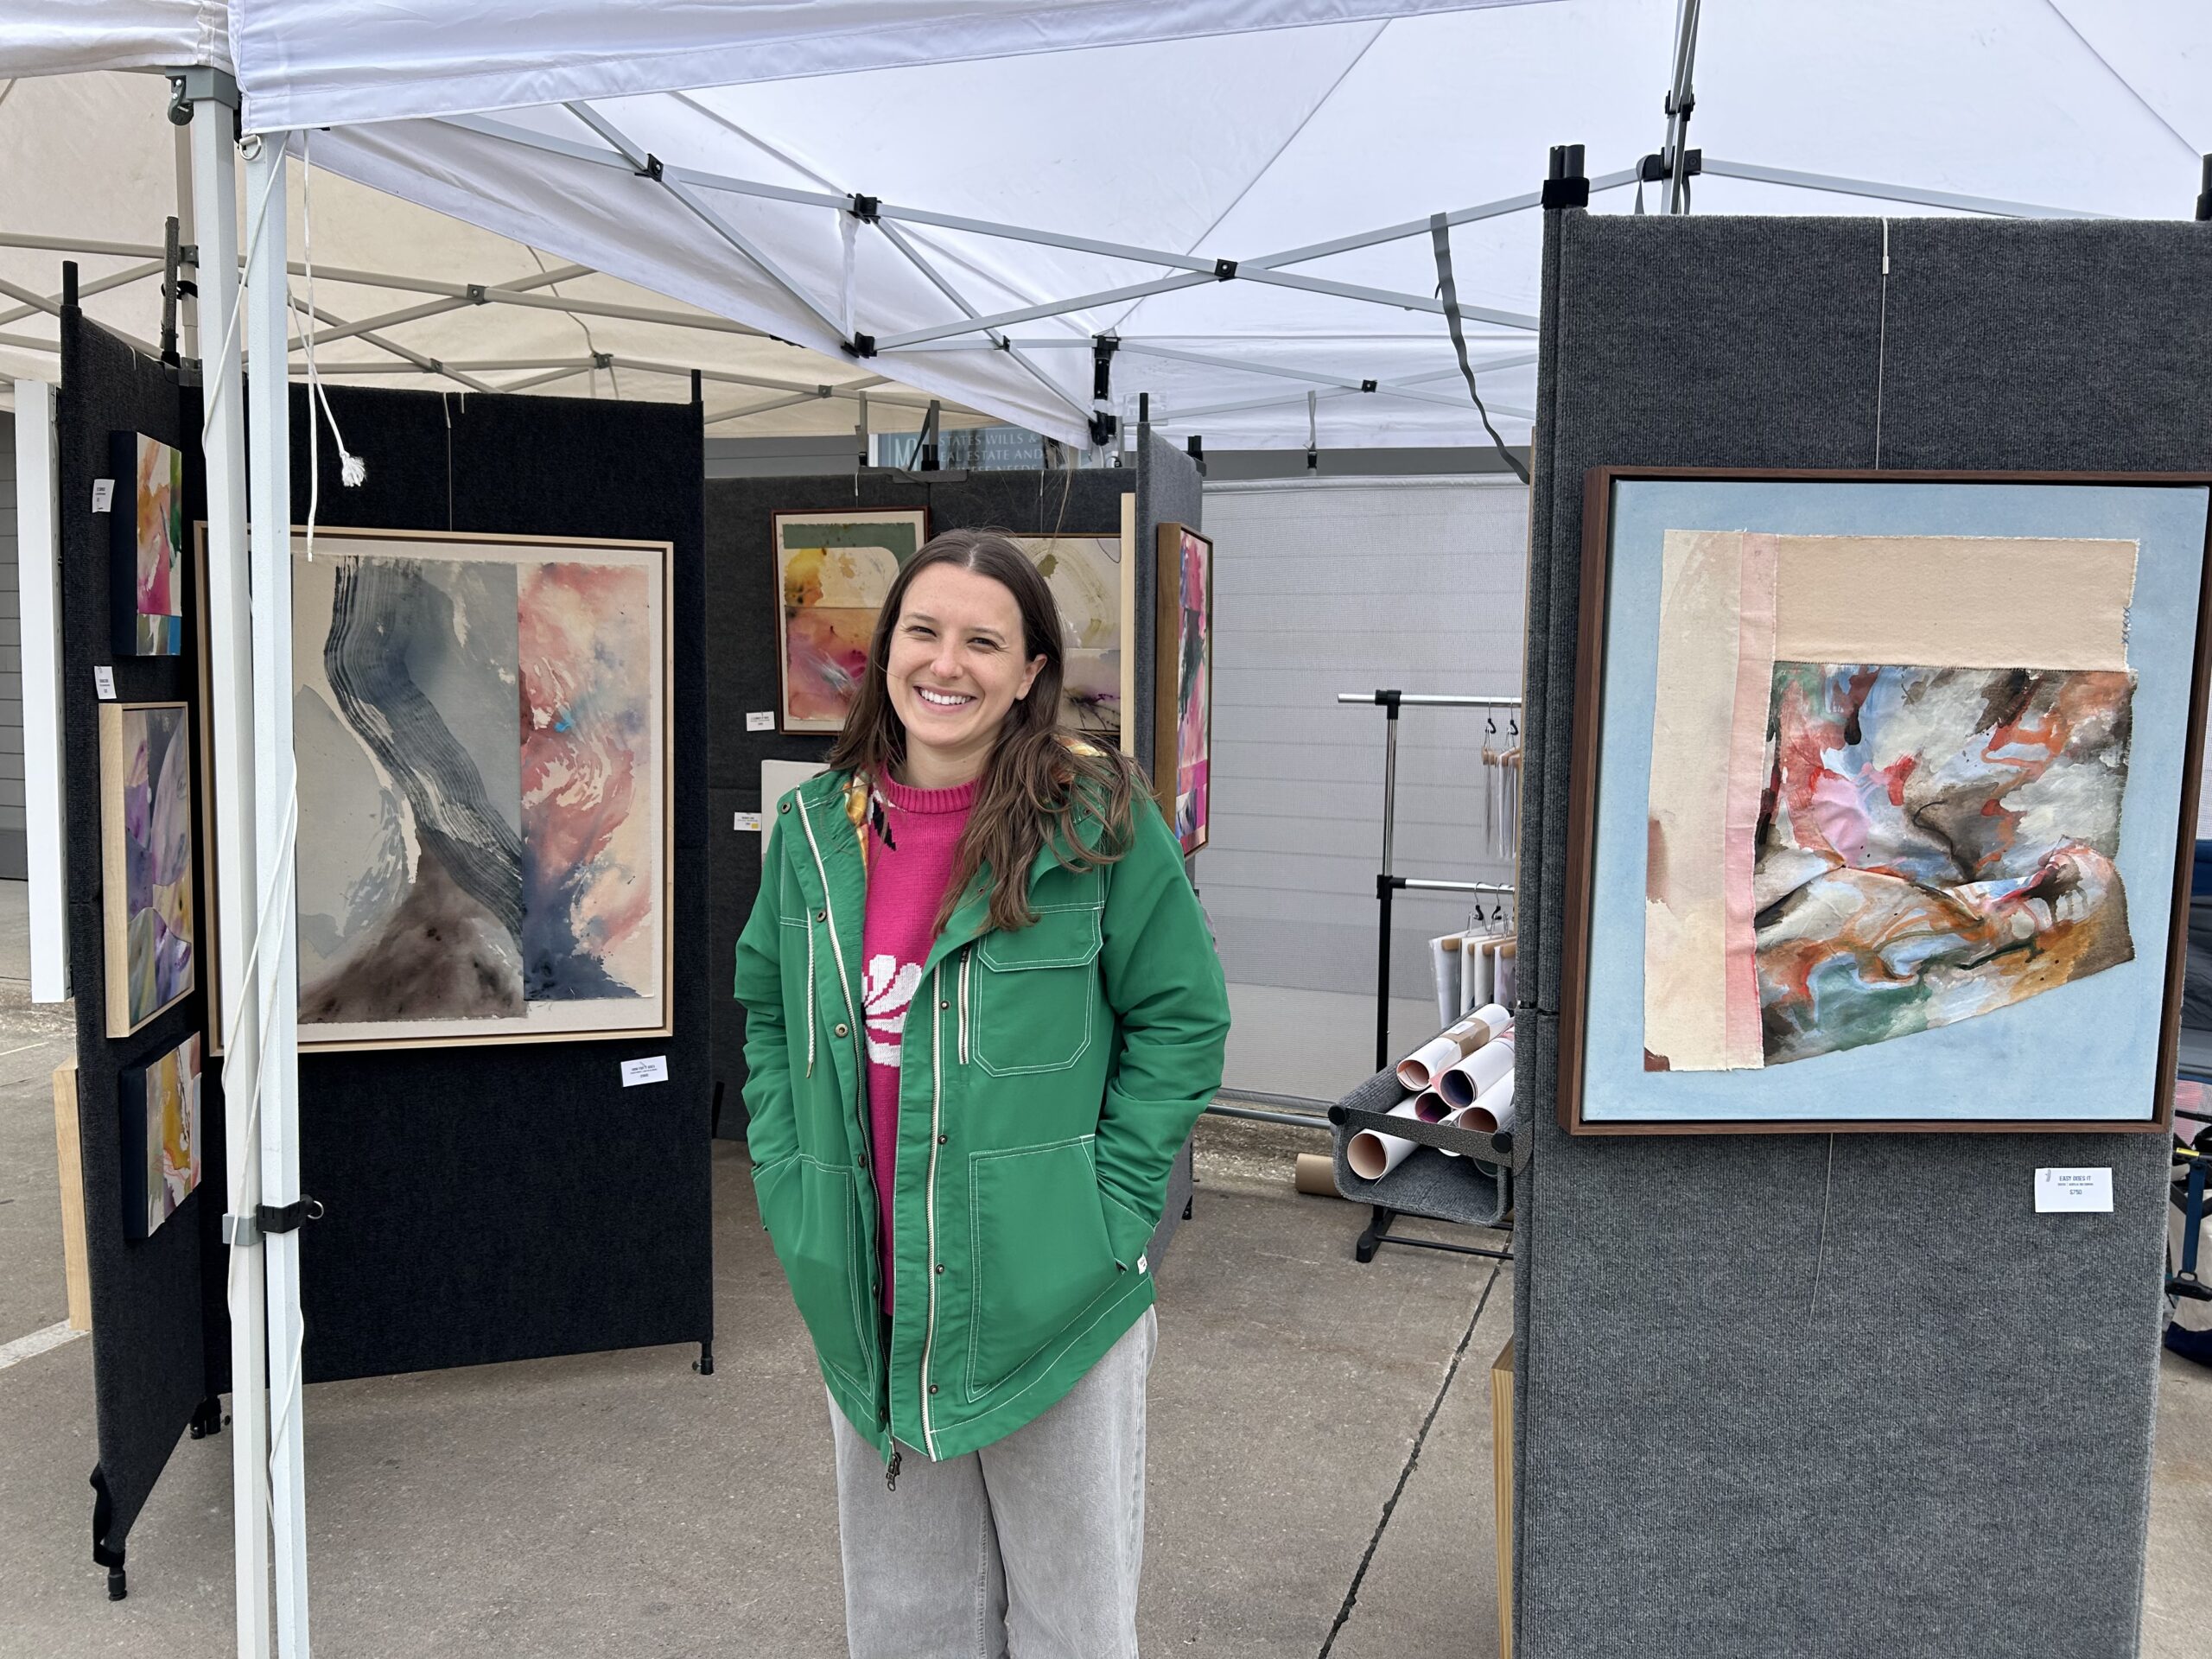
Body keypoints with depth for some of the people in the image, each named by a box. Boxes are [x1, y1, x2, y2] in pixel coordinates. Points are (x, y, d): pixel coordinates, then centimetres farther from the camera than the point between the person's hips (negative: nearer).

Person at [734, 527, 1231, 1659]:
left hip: (1051, 1301, -4)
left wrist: (1107, 1207, -12)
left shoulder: (1096, 820, -11)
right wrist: (789, 1185, 4)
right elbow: (765, 1010, 13)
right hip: (869, 1305, 4)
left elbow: (1181, 1017, -6)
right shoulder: (816, 825, 2)